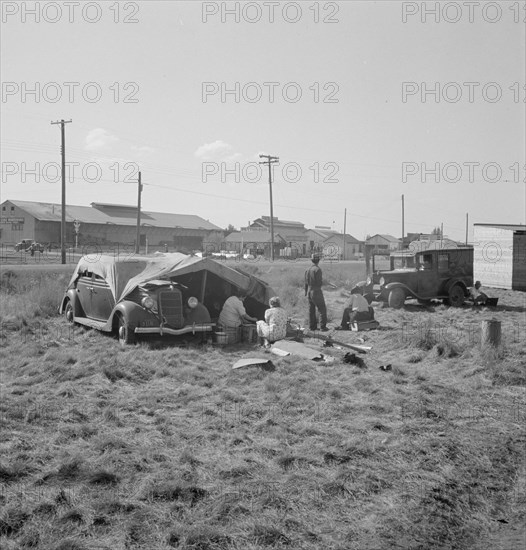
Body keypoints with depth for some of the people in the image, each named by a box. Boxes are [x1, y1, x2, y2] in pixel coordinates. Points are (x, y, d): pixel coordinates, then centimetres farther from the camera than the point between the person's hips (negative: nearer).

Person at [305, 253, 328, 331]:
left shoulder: (308, 269, 5)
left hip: (309, 292, 7)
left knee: (311, 310, 14)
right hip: (317, 292, -7)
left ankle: (312, 326, 18)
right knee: (322, 309, 1)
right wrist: (322, 280, 3)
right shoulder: (317, 269, -16)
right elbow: (319, 283, -19)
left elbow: (306, 283, 11)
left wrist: (306, 292, 22)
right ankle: (323, 327, -1)